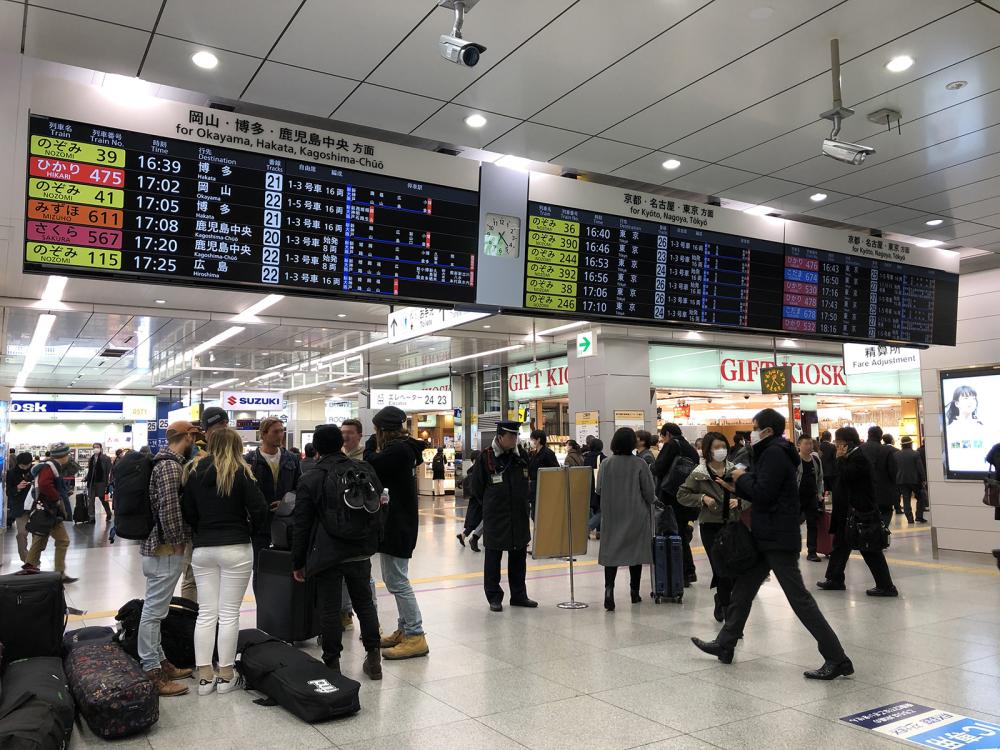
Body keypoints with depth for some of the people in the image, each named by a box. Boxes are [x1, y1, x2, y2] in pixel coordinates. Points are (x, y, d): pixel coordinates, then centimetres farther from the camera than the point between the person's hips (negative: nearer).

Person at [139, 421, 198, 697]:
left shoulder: (164, 461, 12)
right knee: (154, 610, -3)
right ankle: (152, 673, 4)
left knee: (155, 609, 16)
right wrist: (178, 541, -12)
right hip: (165, 549, -10)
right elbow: (169, 510, -23)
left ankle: (159, 661, 27)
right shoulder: (170, 466, -18)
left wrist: (178, 540, 17)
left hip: (156, 546, 10)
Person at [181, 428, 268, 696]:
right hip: (236, 548, -4)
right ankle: (226, 675, 11)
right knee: (229, 613, 4)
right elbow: (259, 508, -12)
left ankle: (204, 676, 14)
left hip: (202, 549, 4)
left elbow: (187, 511, 4)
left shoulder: (194, 471, 4)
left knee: (206, 613, 10)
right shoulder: (240, 472, -8)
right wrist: (252, 532, 4)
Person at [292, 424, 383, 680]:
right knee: (365, 603, 15)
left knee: (329, 608, 6)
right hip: (361, 552, 4)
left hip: (327, 554, -4)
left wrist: (298, 562, 2)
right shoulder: (365, 471, 2)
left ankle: (332, 663, 13)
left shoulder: (310, 480, -9)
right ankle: (373, 659, 21)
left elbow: (302, 526, -6)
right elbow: (379, 510, 10)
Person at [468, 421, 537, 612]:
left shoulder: (522, 455, 2)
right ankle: (494, 598, 14)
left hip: (519, 516, 5)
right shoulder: (486, 457, -11)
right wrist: (491, 503, 7)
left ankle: (519, 595, 25)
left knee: (519, 556, 12)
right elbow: (477, 488, -2)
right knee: (493, 557, 4)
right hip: (495, 517, -4)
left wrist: (522, 502, 13)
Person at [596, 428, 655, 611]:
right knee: (636, 550, 12)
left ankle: (609, 587, -16)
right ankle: (634, 592, 20)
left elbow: (599, 490, 0)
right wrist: (651, 501, 13)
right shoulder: (639, 464, -11)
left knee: (611, 551, 3)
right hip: (636, 515, -1)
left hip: (611, 515, 1)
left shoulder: (606, 464, -5)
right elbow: (649, 493, -8)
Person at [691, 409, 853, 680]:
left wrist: (743, 477, -8)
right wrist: (737, 487, 12)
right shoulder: (772, 453, 16)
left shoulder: (774, 453, -16)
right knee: (742, 589, 16)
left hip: (778, 539, -11)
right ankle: (725, 645, 26)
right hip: (767, 537, 11)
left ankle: (837, 659, -1)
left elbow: (762, 494, -24)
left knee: (799, 597, -7)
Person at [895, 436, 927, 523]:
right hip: (914, 479, -2)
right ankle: (919, 517, 6)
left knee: (906, 500, 4)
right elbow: (920, 468, -10)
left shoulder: (896, 455, 0)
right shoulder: (915, 454, -10)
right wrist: (923, 479, -1)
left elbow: (894, 469, 5)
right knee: (920, 497, 12)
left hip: (901, 480, 2)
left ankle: (909, 518, 1)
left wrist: (896, 480, 14)